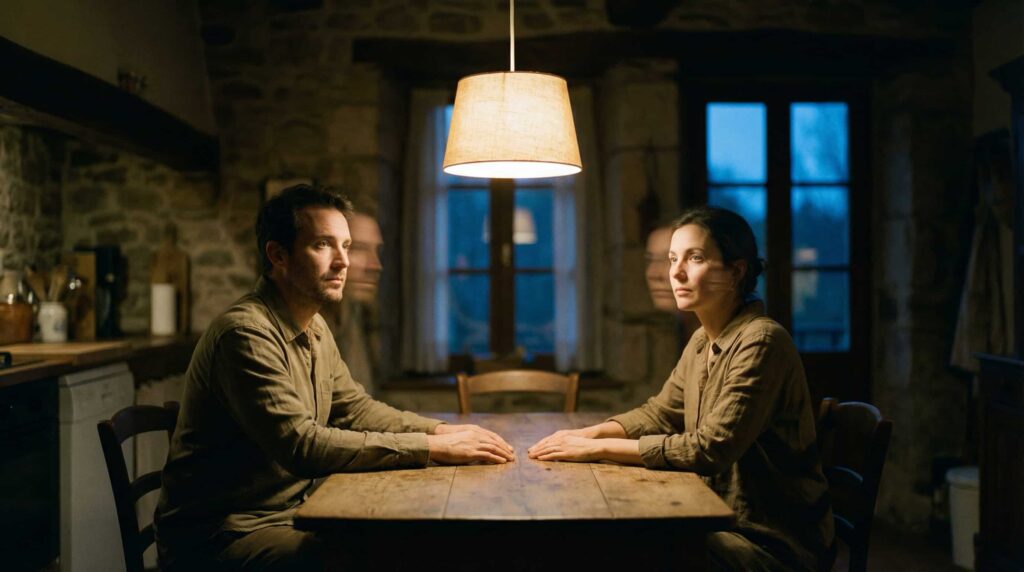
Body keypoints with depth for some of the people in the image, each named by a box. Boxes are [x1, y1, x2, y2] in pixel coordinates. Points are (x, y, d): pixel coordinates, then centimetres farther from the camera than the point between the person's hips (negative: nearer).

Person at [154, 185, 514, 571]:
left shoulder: (314, 329, 10)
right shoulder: (246, 333, -22)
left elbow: (354, 408, 14)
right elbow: (301, 445, -28)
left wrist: (441, 430, -2)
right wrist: (431, 448, -26)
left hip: (290, 515, 9)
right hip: (221, 536, -9)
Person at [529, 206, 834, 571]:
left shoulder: (761, 342, -21)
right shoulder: (702, 341, 6)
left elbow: (711, 449, -25)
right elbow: (659, 412, 15)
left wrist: (599, 449, -21)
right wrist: (591, 433, -4)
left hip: (776, 541, -7)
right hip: (726, 521, 7)